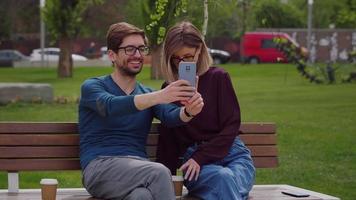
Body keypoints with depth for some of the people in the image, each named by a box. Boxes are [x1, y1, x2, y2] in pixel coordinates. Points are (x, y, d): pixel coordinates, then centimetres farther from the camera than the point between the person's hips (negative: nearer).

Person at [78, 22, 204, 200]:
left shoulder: (148, 94, 20)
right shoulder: (92, 86, 6)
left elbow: (170, 116, -3)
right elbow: (110, 106, -19)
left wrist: (189, 111, -29)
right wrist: (159, 96, -34)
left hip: (139, 168, 3)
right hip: (100, 165, -3)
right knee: (159, 173, -33)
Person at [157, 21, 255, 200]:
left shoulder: (217, 77, 7)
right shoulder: (169, 88, 15)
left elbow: (232, 125, 1)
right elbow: (167, 138, 14)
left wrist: (200, 157, -11)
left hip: (231, 153, 0)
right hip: (193, 159, 0)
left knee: (232, 183, -37)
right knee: (222, 177, -36)